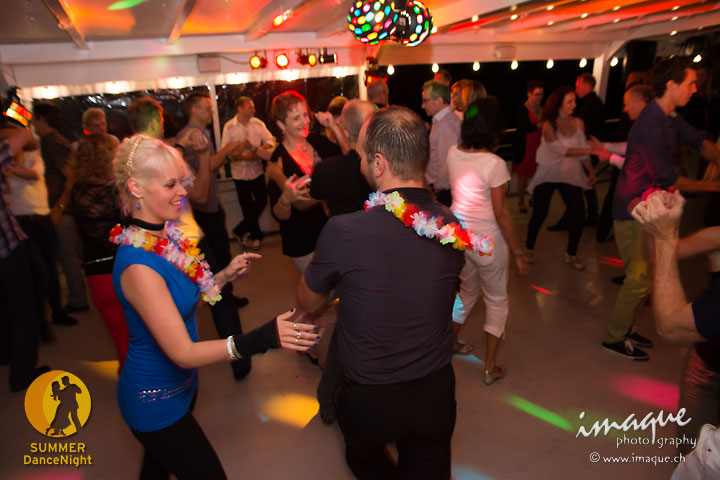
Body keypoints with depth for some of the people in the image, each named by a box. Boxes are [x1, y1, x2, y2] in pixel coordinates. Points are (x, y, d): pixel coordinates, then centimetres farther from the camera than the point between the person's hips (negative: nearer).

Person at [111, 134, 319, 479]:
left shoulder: (166, 236, -5)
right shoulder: (138, 263, -31)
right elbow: (182, 353, -32)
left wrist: (225, 275, -6)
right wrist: (260, 340, -43)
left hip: (178, 385, 8)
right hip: (155, 401, -8)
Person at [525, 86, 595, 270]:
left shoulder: (578, 123, 0)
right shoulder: (548, 125, -11)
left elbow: (582, 150, 4)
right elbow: (562, 150, -18)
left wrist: (591, 171, -2)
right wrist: (590, 150, -23)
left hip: (570, 175, 3)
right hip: (547, 175, -3)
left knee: (579, 215, -5)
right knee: (539, 214, 1)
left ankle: (571, 254, 15)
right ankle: (529, 249, 26)